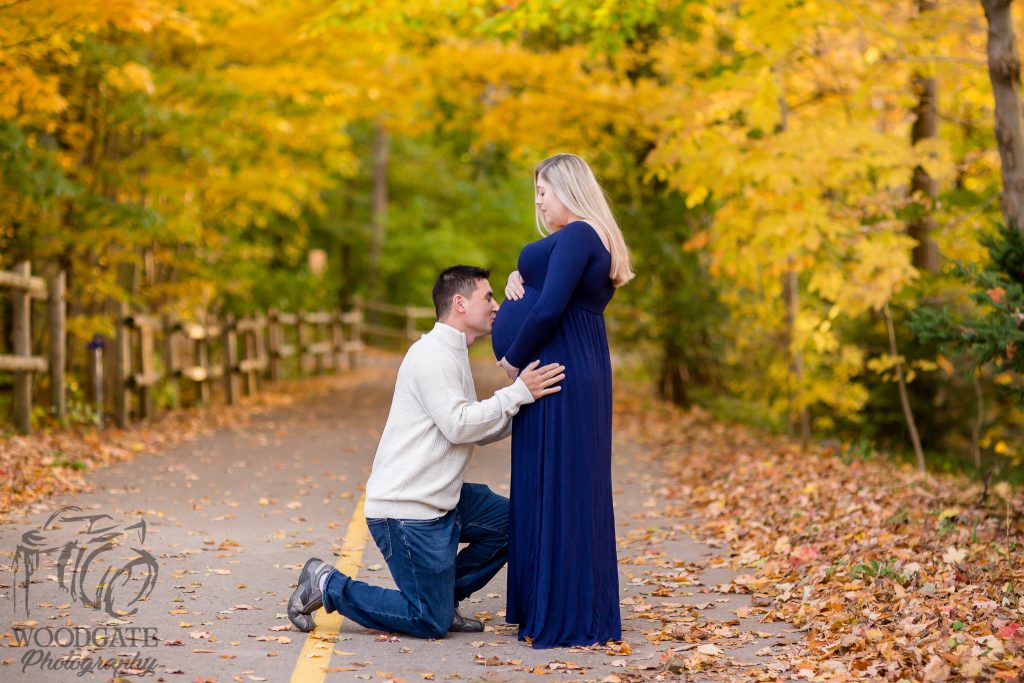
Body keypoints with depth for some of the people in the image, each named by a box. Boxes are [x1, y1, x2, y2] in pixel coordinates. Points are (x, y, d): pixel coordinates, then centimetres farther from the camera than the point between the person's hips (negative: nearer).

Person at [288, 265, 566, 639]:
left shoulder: (450, 355, 17)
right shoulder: (432, 355, -15)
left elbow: (475, 430, 17)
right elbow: (459, 426, -22)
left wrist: (523, 408, 6)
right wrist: (518, 393, -18)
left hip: (436, 500, 10)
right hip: (404, 511, -10)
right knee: (432, 623, -6)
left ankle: (443, 597, 15)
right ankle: (327, 584, 5)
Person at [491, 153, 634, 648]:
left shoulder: (577, 235, -14)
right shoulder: (596, 240, 18)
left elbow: (550, 309, -23)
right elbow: (547, 292, 25)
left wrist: (513, 358, -10)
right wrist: (519, 280, 3)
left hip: (557, 377, -10)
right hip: (579, 372, 10)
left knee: (556, 491, -6)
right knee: (573, 491, 12)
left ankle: (565, 617, -2)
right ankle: (567, 610, 19)